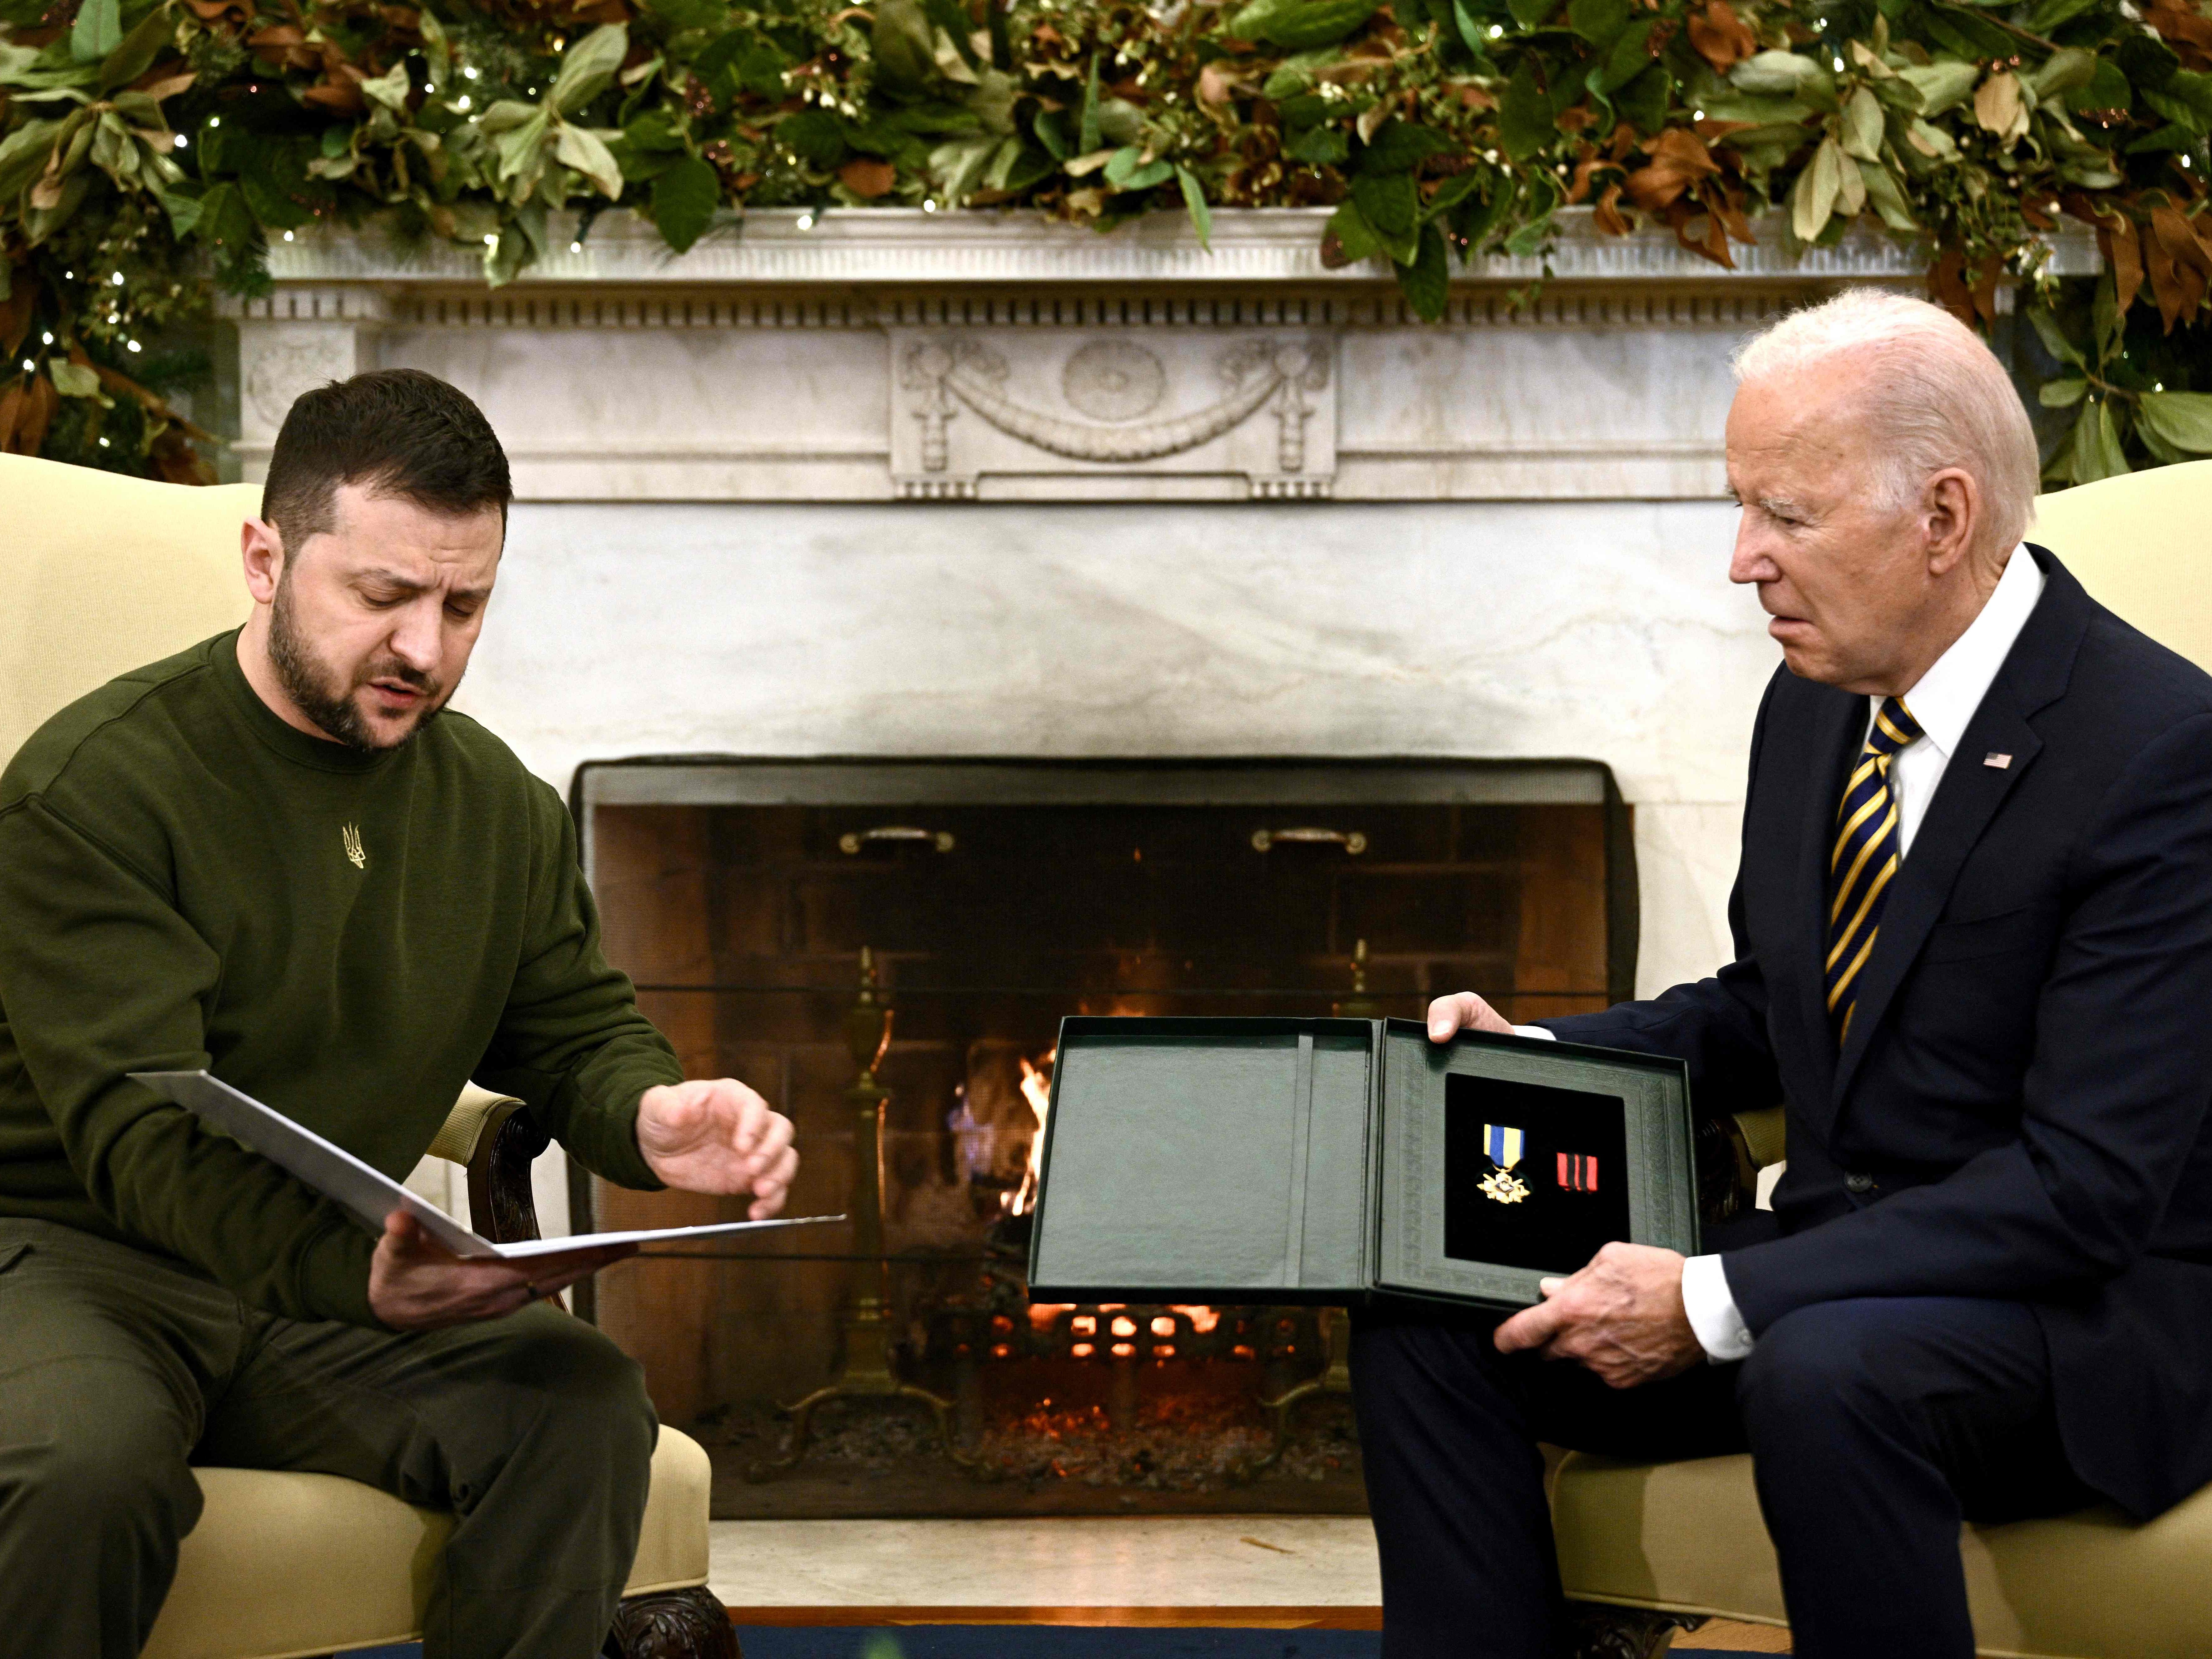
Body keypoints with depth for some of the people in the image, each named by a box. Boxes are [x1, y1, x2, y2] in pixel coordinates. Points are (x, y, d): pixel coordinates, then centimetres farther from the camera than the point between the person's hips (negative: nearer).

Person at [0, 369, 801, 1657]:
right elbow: (139, 1133, -22)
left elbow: (577, 1032, 18)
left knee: (587, 1403, -23)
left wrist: (648, 1116, -10)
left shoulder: (499, 806, 9)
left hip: (332, 1279, 5)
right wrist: (348, 1272, -41)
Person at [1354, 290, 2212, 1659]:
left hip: (2093, 1312, -7)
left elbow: (2084, 1185, -23)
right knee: (1426, 1326, -10)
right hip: (1841, 1262, 8)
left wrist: (1713, 1303, -25)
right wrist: (1530, 1058, 4)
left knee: (1820, 1372, -38)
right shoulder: (1818, 705, 7)